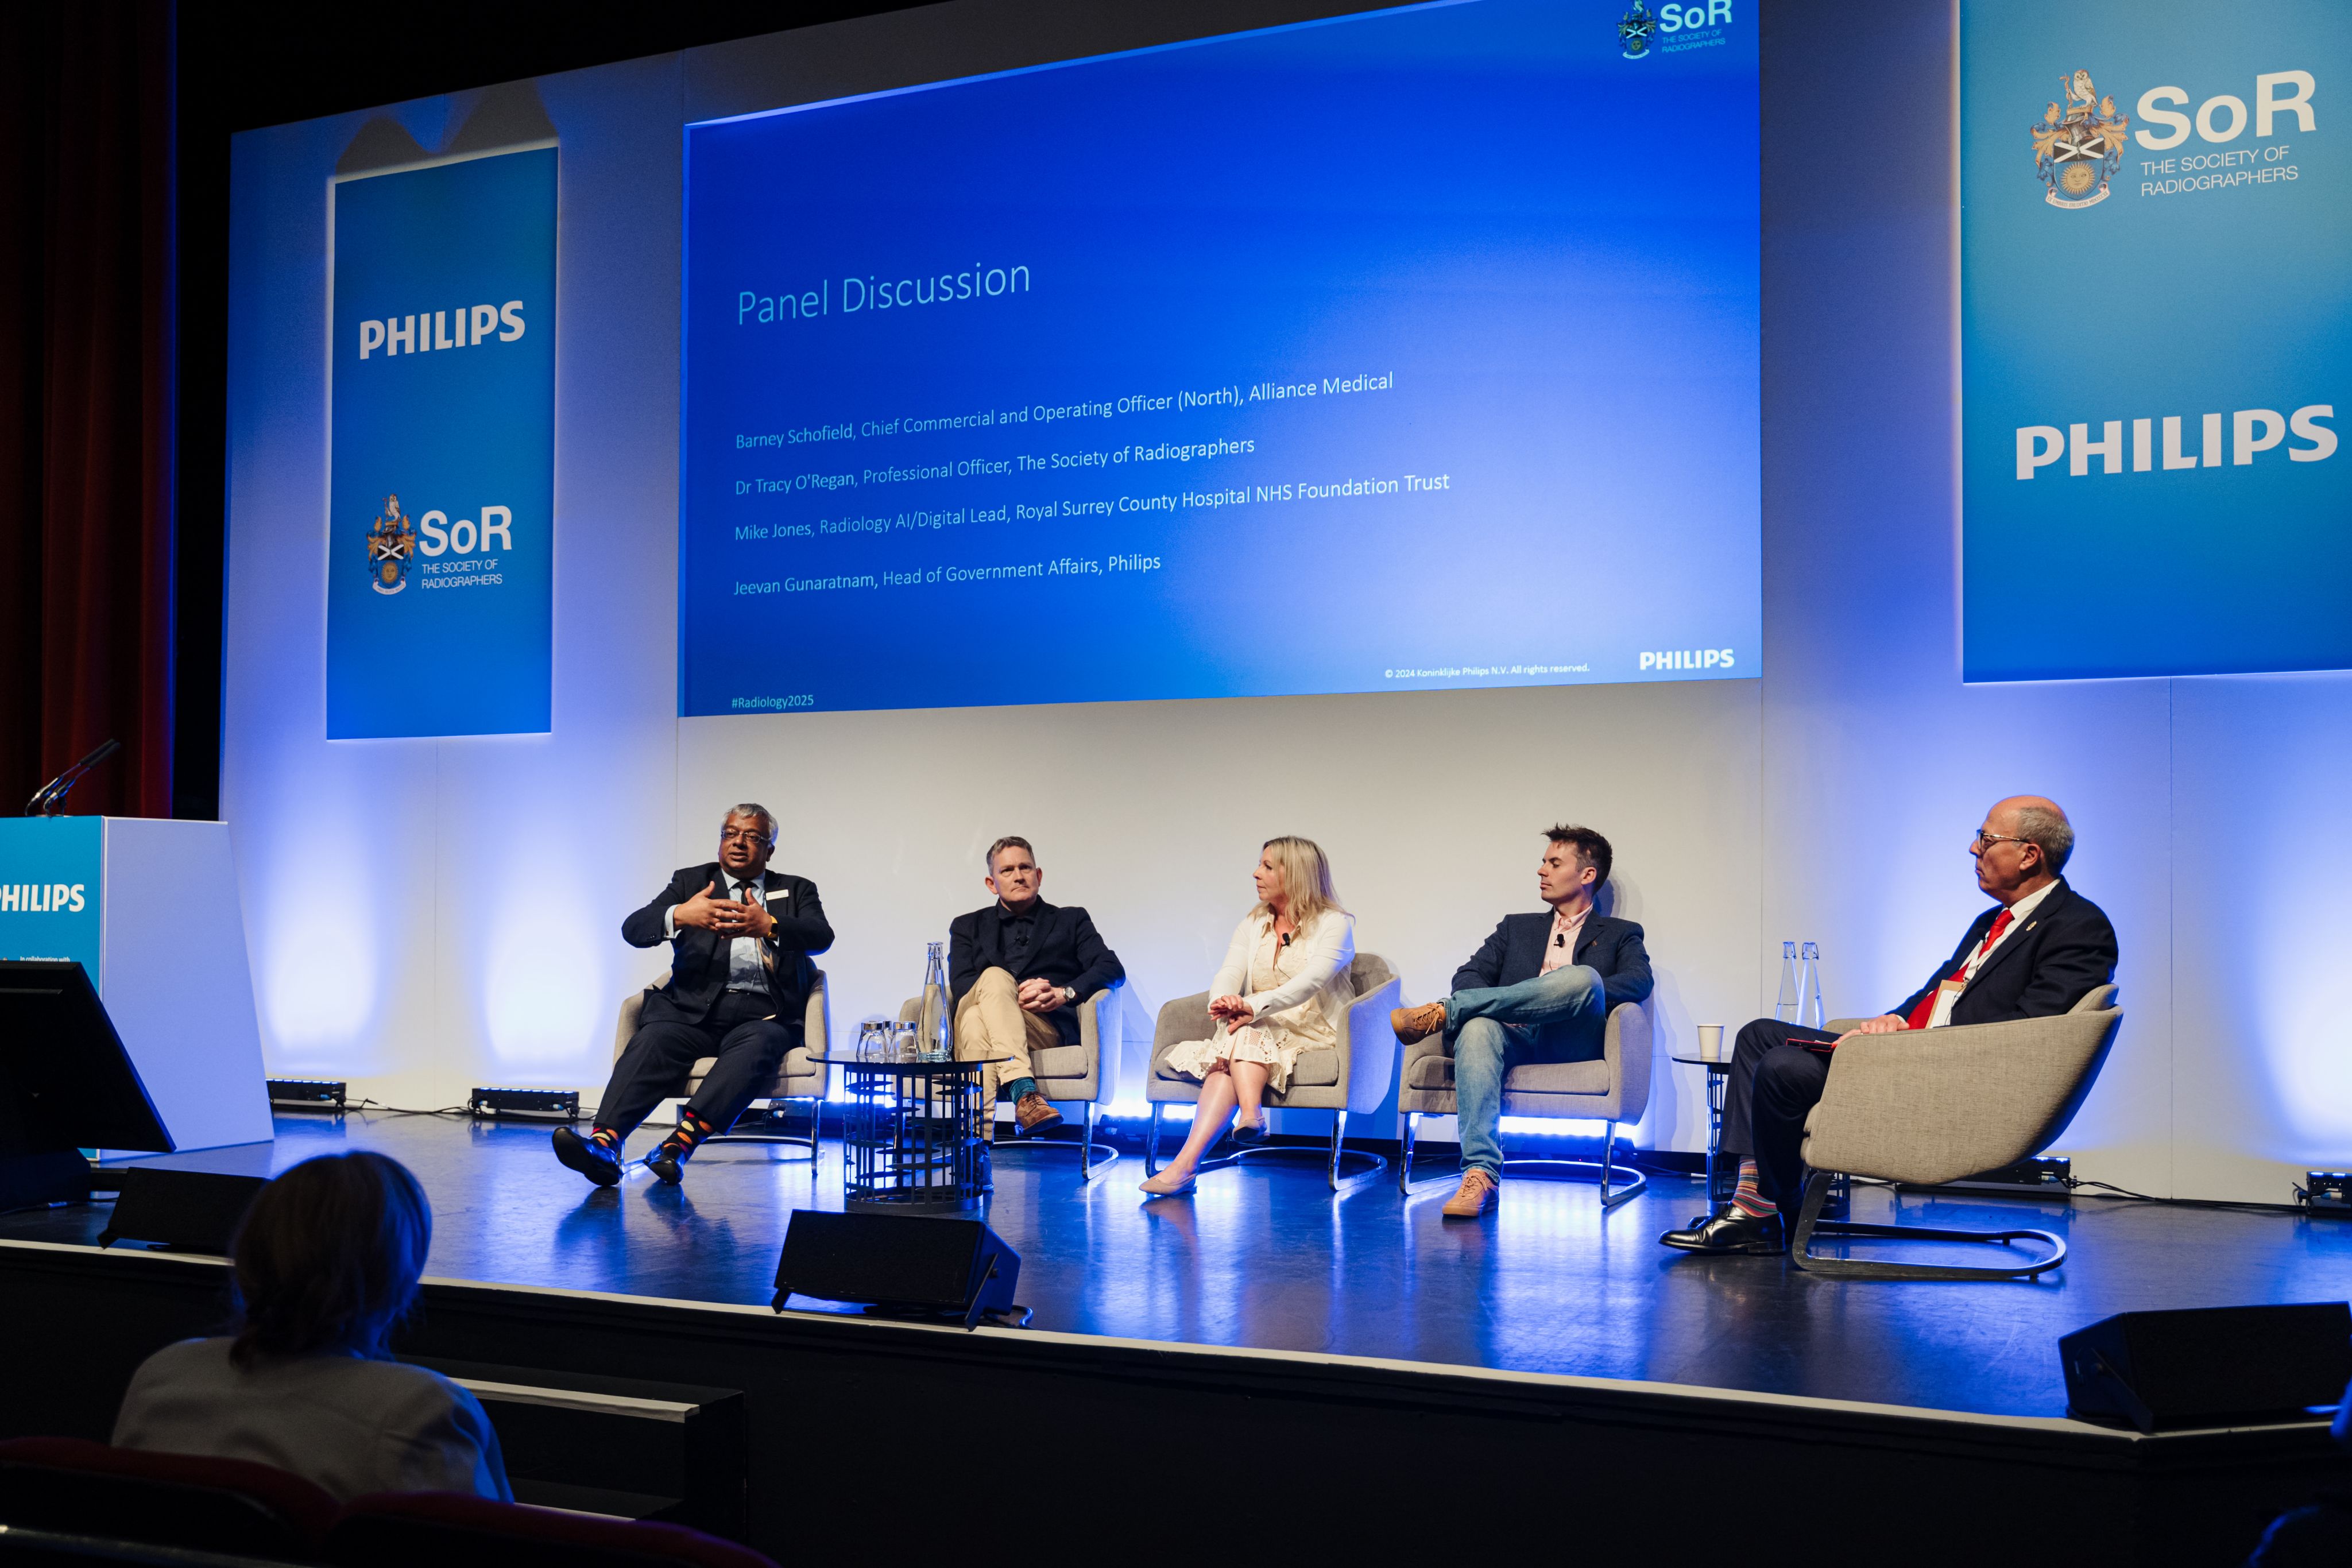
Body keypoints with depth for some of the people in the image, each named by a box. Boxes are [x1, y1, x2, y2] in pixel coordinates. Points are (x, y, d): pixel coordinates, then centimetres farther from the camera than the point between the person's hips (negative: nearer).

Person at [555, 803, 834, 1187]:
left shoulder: (797, 891, 18)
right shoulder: (692, 882, 20)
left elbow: (821, 937, -3)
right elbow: (634, 929, 3)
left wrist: (768, 925, -24)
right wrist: (679, 915, -20)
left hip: (761, 1015, -1)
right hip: (695, 1008, 1)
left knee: (756, 1045, -35)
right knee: (652, 1040, -30)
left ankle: (682, 1142, -50)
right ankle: (603, 1144, -49)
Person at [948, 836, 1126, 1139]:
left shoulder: (1072, 921, 24)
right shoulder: (968, 927, 28)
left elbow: (1113, 970, 7)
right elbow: (960, 985, 9)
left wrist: (1063, 993, -12)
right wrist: (1008, 993, -11)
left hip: (1047, 1027, -1)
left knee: (977, 1018, -34)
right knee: (995, 976, -34)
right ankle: (1024, 1092, -49)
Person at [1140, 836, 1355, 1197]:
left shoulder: (1335, 923, 1)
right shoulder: (1253, 924, 20)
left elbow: (1312, 980, -17)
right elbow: (1228, 974, 4)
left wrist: (1253, 1006, -30)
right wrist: (1225, 1004, -22)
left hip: (1311, 1031, -5)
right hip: (1258, 1030, 5)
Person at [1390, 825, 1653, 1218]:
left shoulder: (1621, 934, 23)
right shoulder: (1517, 926, 31)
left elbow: (1639, 980, 1)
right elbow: (1469, 975, 17)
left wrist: (1585, 998, -16)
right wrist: (1493, 1006, -6)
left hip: (1573, 1045, -2)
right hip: (1516, 1038, 2)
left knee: (1583, 978, -34)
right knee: (1477, 1027, -36)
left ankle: (1444, 1013, -30)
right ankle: (1481, 1177, -48)